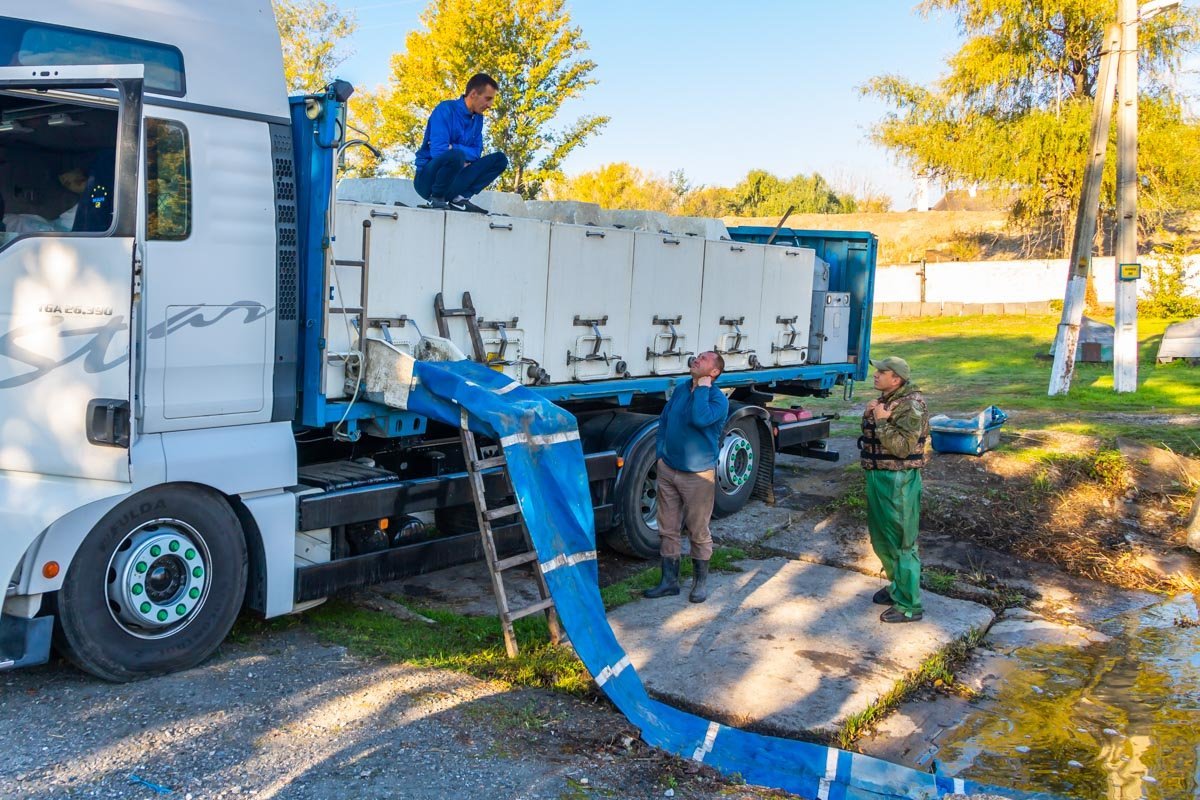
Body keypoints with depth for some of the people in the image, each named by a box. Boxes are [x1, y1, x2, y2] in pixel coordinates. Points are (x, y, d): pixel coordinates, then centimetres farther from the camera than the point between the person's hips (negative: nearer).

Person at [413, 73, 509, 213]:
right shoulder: (446, 109, -14)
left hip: (453, 179, 7)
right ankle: (437, 198, -13)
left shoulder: (478, 118, 7)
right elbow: (438, 151, -24)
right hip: (428, 178, -7)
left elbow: (476, 152, 2)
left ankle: (458, 197, -11)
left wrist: (455, 148, -15)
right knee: (456, 155, -38)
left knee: (500, 159, -3)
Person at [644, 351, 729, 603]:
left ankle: (700, 582, 23)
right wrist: (661, 453, 12)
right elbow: (664, 420, 17)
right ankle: (669, 581, 21)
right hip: (668, 470, 6)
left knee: (698, 532, 7)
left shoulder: (718, 399, -15)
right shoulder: (680, 388, 5)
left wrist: (702, 388, -23)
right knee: (667, 529, 10)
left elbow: (700, 419, -35)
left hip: (698, 475, -6)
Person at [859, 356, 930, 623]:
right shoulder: (885, 399, 11)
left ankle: (909, 605, 3)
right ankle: (897, 586, 36)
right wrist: (870, 415, 1)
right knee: (881, 537, 20)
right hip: (877, 475, 10)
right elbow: (869, 432, 20)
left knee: (900, 541, -4)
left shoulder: (911, 405, -18)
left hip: (898, 480, -10)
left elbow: (903, 447, -24)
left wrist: (882, 421, -22)